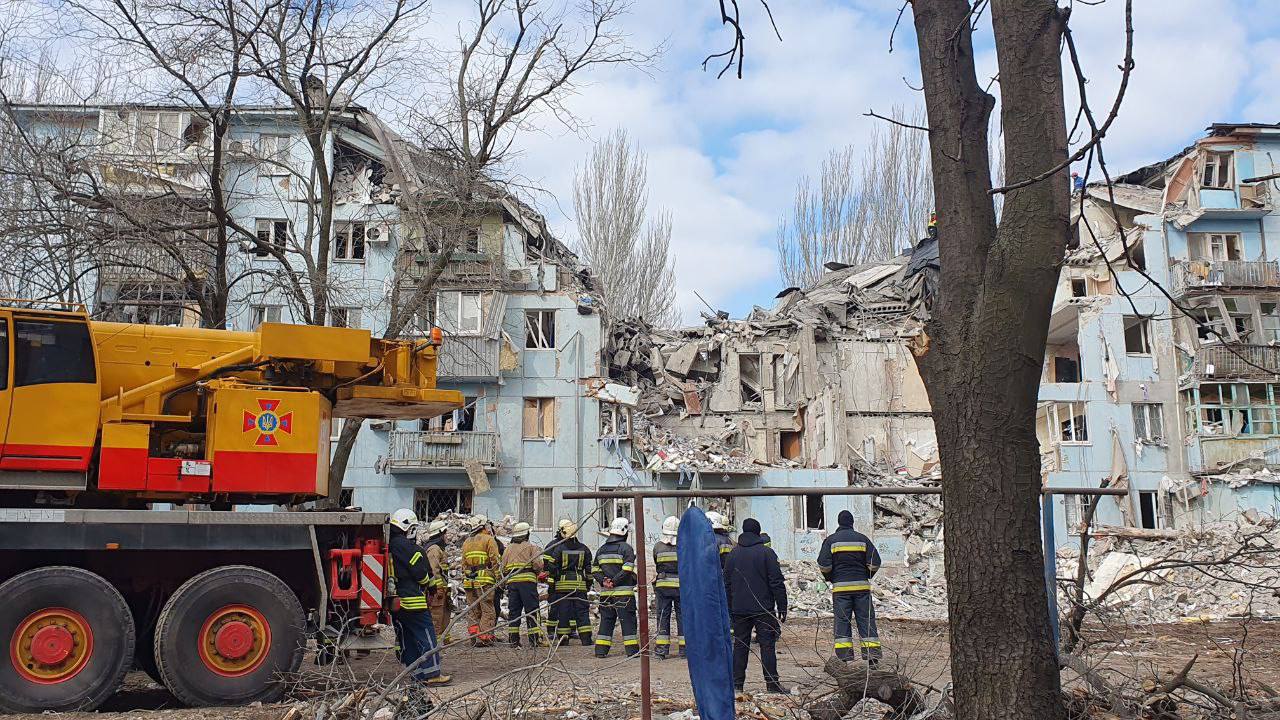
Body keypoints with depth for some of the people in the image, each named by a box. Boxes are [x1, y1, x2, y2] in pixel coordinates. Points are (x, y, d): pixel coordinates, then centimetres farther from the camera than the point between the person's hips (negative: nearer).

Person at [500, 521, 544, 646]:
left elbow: (502, 569, 13)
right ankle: (535, 639, -6)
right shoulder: (531, 547, 4)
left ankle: (513, 639, 6)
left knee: (513, 611, 8)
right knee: (532, 611, -2)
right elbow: (538, 564, -9)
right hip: (527, 581, -4)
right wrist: (537, 573, 10)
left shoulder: (508, 549, 18)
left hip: (511, 582, 4)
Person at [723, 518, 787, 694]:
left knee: (740, 645, 8)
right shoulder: (766, 553, -5)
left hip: (739, 609, 4)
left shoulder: (733, 554, 8)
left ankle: (737, 683, 8)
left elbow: (726, 585, 12)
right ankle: (772, 684, 0)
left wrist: (729, 610, 18)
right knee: (768, 645, 0)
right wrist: (782, 607, -2)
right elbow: (777, 583, -7)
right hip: (763, 609, -3)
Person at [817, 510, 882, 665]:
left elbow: (824, 565, -5)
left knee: (842, 620, 3)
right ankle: (872, 654, 0)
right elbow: (875, 563, 1)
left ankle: (843, 656, -1)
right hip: (862, 586, 1)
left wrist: (830, 579, 12)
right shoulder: (863, 539, 5)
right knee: (866, 619, 5)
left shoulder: (831, 540, 1)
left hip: (840, 587, -1)